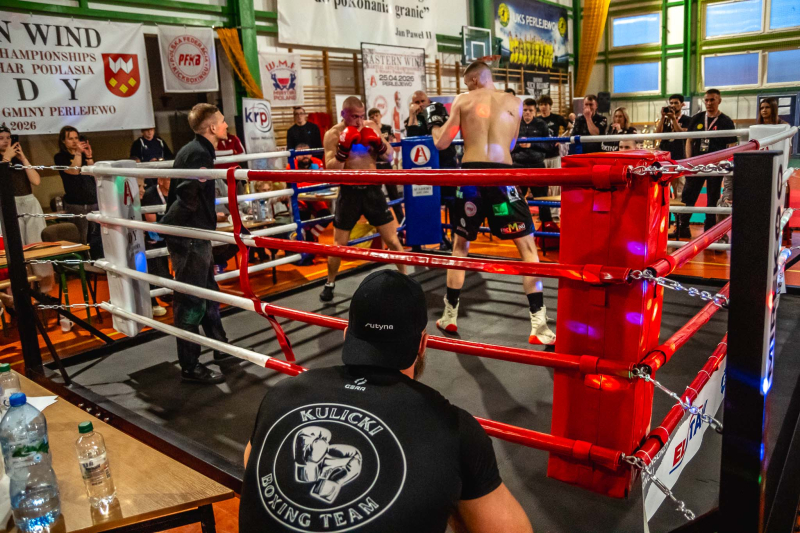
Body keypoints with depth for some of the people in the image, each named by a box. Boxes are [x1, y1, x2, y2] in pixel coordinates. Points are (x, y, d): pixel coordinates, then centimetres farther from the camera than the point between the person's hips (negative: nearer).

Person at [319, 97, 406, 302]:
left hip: (372, 189, 2)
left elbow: (389, 157, 4)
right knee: (339, 244, 6)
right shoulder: (333, 134, -8)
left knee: (392, 239, 4)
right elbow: (331, 171, -15)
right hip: (349, 192, -2)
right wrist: (344, 147, -26)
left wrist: (378, 142, -14)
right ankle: (330, 284, 27)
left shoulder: (371, 126, 2)